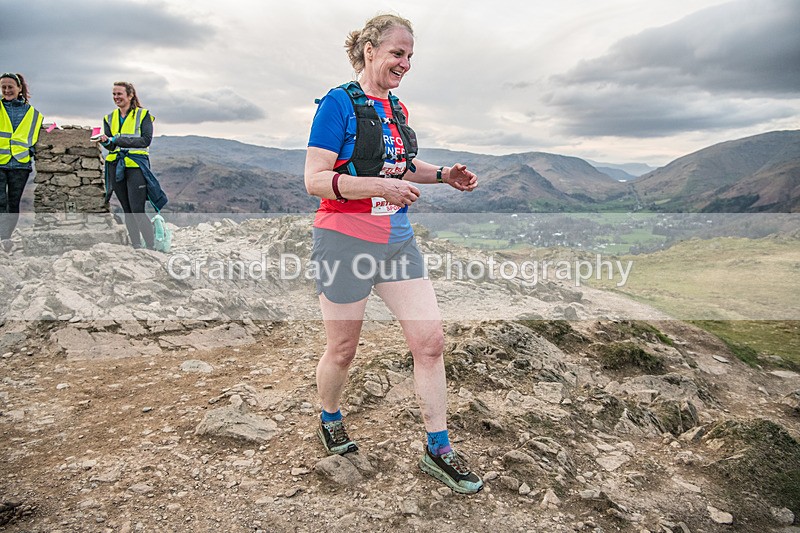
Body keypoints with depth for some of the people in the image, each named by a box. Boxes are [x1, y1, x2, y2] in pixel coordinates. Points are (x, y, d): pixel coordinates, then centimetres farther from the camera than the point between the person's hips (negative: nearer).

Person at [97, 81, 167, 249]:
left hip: (136, 165, -5)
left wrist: (118, 139, -16)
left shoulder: (143, 115, 1)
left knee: (137, 211, -13)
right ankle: (136, 245, 15)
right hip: (115, 166, 5)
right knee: (127, 210, 7)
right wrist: (106, 142, -15)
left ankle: (151, 247, -6)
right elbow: (111, 146, 9)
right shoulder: (109, 118, 16)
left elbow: (146, 140, -11)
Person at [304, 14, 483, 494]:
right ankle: (331, 420, 41)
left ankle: (439, 451, 15)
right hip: (346, 242, -6)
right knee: (343, 349, 9)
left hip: (397, 239, 7)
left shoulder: (396, 108, 11)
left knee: (431, 340, 1)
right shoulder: (340, 103, -11)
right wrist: (381, 186, -28)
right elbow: (314, 180, -16)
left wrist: (443, 175, 8)